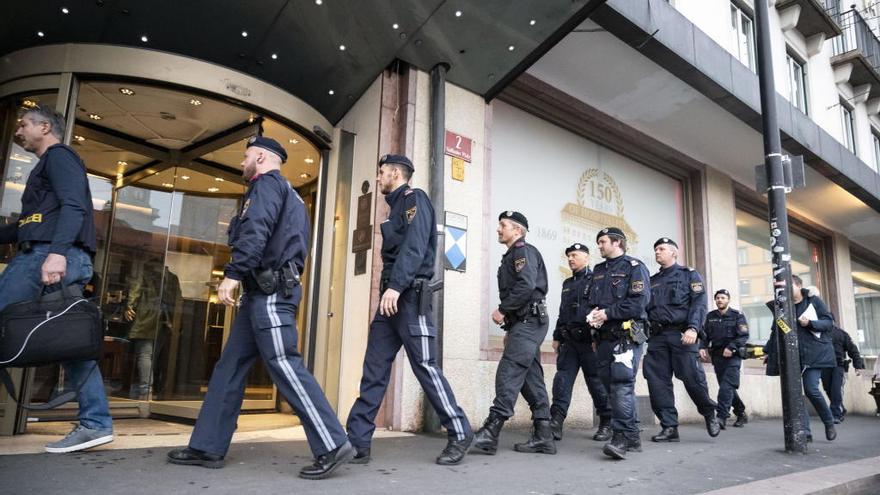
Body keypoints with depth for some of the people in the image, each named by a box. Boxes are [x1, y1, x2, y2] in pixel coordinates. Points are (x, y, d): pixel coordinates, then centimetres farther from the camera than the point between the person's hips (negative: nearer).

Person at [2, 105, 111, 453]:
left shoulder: (59, 156, 2)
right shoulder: (49, 165, 32)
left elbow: (74, 207, -15)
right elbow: (30, 223, 35)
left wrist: (56, 252, -27)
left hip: (48, 256, -9)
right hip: (54, 258, 9)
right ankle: (95, 423, 2)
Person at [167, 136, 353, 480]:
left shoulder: (266, 183, -2)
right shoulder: (286, 194, 28)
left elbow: (256, 232, -19)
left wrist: (233, 274, -23)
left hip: (271, 291, -10)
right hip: (263, 291, 10)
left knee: (284, 365, -13)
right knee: (230, 367, 9)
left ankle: (333, 446, -12)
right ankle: (208, 448, 14)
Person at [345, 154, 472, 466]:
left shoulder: (414, 198, -3)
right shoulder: (397, 206, 24)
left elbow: (414, 246, -18)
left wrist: (396, 285, -27)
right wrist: (389, 289, 12)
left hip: (410, 296, -9)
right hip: (391, 296, 9)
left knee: (425, 367, -7)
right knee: (374, 369, 3)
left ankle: (460, 435, 5)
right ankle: (357, 443, 5)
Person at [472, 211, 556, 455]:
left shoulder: (524, 251, -5)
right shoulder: (512, 256, 25)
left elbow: (526, 285, -21)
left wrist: (502, 310, -15)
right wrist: (509, 328, 20)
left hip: (529, 322, -10)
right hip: (523, 323, 10)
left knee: (508, 373, -17)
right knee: (531, 378, 7)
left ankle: (491, 431, -20)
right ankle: (543, 437, 10)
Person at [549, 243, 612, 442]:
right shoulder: (567, 283, 21)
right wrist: (557, 337, 18)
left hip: (589, 340, -6)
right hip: (569, 340, 6)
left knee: (596, 381, 1)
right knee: (562, 378, -4)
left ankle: (606, 424, 14)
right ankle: (555, 422, -7)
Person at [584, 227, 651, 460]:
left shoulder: (634, 267, 1)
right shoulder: (598, 270, 22)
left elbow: (640, 301, -12)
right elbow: (589, 300, 22)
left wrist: (607, 313, -14)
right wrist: (592, 314, -1)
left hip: (626, 334, -7)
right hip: (603, 336, 7)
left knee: (621, 384, -17)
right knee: (611, 384, 7)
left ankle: (621, 437, -18)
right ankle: (632, 438, 15)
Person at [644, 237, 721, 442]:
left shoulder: (689, 275, 8)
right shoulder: (652, 281, 22)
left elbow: (699, 303, -4)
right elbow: (645, 309, 18)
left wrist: (693, 328, -19)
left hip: (681, 334, -4)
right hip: (657, 336, 5)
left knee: (692, 377, -7)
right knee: (657, 381, -2)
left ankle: (710, 414, 21)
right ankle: (669, 427, 5)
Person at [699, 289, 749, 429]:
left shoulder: (737, 315, 0)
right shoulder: (710, 316, 12)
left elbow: (744, 336, -8)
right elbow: (704, 335, 13)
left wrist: (731, 347, -20)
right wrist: (702, 348, -4)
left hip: (732, 356, -5)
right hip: (717, 356, 5)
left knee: (726, 386, -17)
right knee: (726, 387, 10)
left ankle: (722, 417, -21)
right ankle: (741, 414, 26)